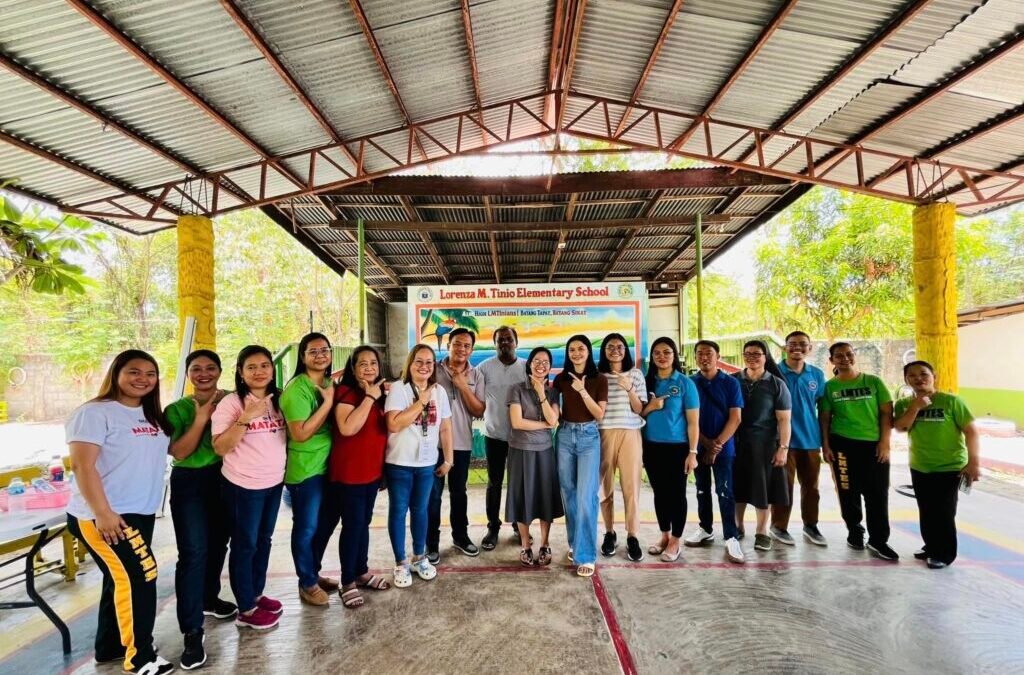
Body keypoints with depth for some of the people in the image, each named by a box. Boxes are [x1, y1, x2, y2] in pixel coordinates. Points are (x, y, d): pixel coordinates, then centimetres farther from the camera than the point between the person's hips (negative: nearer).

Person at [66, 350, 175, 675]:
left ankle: (109, 647, 34)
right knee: (141, 576, -11)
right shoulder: (95, 412, -14)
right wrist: (102, 513, -22)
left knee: (123, 579, 18)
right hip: (102, 516, -9)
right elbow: (82, 466, -19)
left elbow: (177, 450, 13)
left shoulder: (152, 416, 12)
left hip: (140, 513, 9)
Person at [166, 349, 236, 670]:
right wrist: (201, 417, -19)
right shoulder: (177, 409, -3)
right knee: (193, 553, -9)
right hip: (190, 483, -3)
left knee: (218, 545, 17)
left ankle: (209, 598, 41)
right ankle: (192, 633, -4)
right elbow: (179, 452, -13)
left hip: (227, 480, 3)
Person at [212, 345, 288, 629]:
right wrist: (246, 418, -29)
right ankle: (246, 610, 21)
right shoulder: (230, 403, -15)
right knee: (245, 545, 7)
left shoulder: (278, 400, 3)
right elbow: (220, 448, -20)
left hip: (274, 482, 6)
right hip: (243, 486, -6)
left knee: (264, 541, 19)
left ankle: (256, 594, 36)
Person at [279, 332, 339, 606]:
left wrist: (331, 397, 1)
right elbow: (301, 433, -25)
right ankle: (307, 583, 25)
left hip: (328, 465, 8)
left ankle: (314, 572, 38)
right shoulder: (296, 388, -18)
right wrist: (328, 402, -23)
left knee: (326, 523, 19)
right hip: (305, 469, -8)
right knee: (306, 528, 7)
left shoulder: (329, 384, 7)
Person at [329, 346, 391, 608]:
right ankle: (347, 582, 14)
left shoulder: (379, 393, 9)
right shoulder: (345, 392, -14)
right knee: (352, 524, 0)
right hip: (348, 472, -7)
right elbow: (347, 428, -30)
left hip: (372, 469, 7)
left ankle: (362, 572, 31)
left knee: (364, 522, 17)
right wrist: (369, 397, -25)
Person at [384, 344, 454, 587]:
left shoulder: (439, 391, 2)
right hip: (399, 463, -4)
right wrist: (421, 402, -20)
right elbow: (394, 424, -24)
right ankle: (401, 563, 22)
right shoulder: (398, 389, -12)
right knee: (398, 510, 7)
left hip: (427, 463, 4)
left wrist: (448, 459, 7)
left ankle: (419, 557, 33)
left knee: (420, 509, 16)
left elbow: (445, 428, 7)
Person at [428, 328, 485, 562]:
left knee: (458, 492, 17)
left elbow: (479, 411, -3)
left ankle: (460, 536, 32)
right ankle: (432, 543, 17)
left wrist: (463, 386, -13)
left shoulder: (475, 376, 2)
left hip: (462, 443, 3)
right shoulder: (434, 370, -5)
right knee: (433, 494, 4)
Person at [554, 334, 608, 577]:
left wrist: (583, 391, -17)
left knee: (586, 496, -8)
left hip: (589, 438, -3)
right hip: (565, 436, 3)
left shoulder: (599, 380, -3)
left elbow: (599, 414, -8)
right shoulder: (561, 379, 4)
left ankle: (586, 555, -1)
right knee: (569, 494, 10)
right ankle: (575, 543, 27)